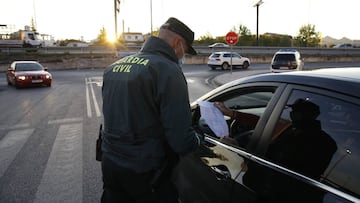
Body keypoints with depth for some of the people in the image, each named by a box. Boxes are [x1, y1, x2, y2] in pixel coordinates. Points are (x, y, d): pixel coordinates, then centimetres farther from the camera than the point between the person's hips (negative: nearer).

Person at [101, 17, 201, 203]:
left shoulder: (113, 67, 6)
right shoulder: (169, 71, -19)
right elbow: (181, 140, -23)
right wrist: (197, 139, -2)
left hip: (109, 163, 7)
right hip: (146, 173, -6)